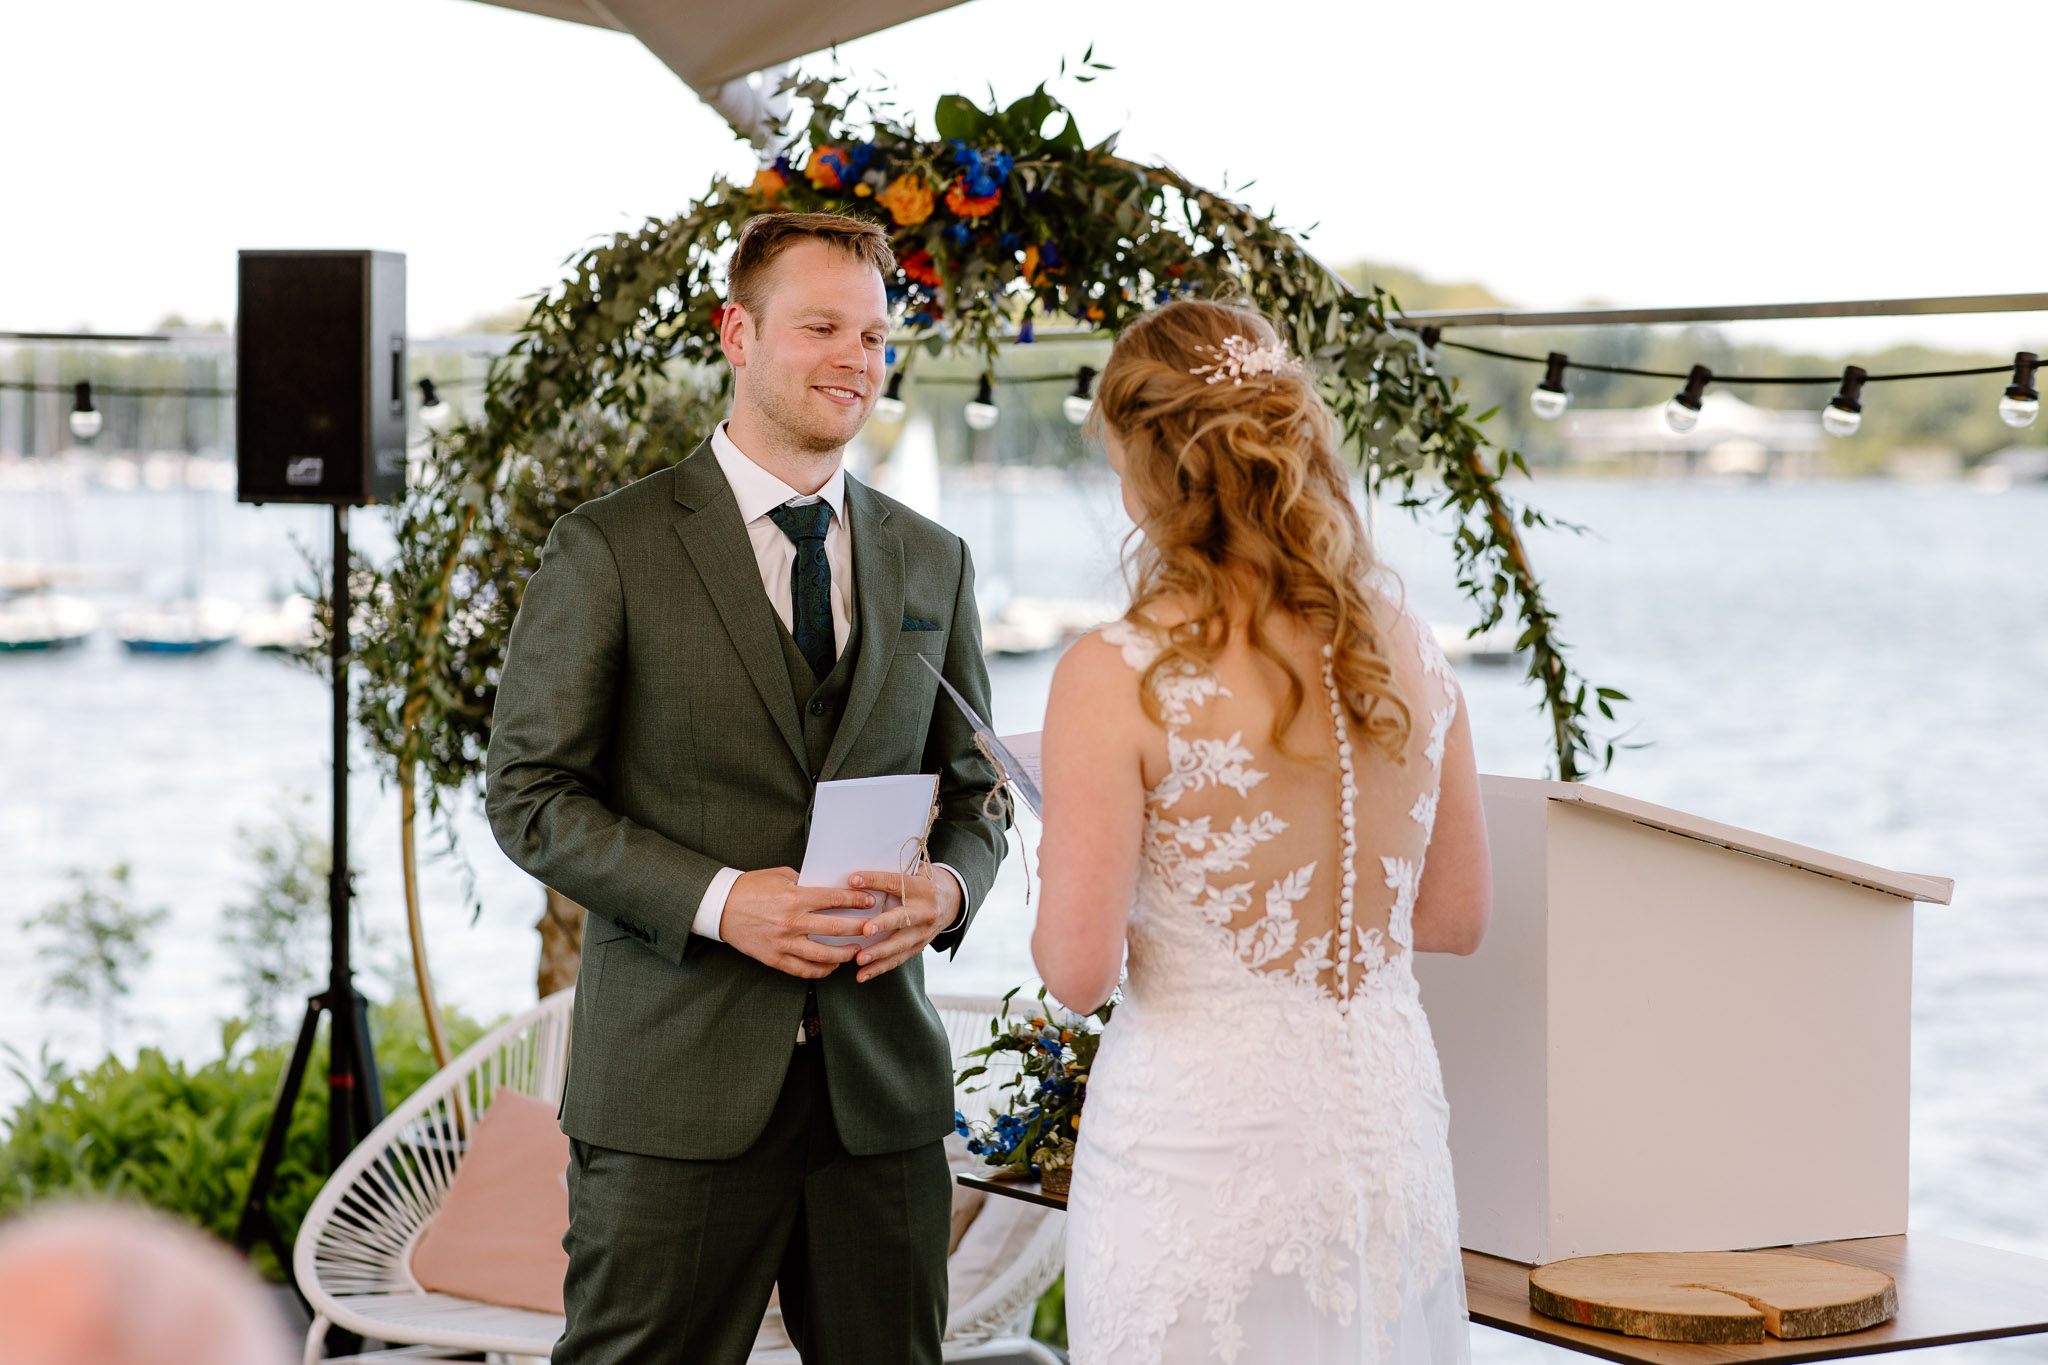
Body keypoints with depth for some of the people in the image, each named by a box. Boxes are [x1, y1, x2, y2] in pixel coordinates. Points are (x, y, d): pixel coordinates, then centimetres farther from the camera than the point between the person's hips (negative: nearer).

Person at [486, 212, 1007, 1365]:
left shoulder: (934, 564, 13)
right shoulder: (610, 551, -2)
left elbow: (973, 788, 18)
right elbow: (532, 795, -4)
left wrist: (949, 885, -6)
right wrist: (717, 900, -17)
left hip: (881, 1088, 4)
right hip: (677, 1088, -4)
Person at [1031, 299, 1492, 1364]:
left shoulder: (1116, 678, -15)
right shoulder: (1405, 647, 1)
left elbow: (1080, 968, -14)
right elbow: (1457, 915, 10)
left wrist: (1066, 884, 6)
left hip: (1204, 1136, -5)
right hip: (1387, 1110, 5)